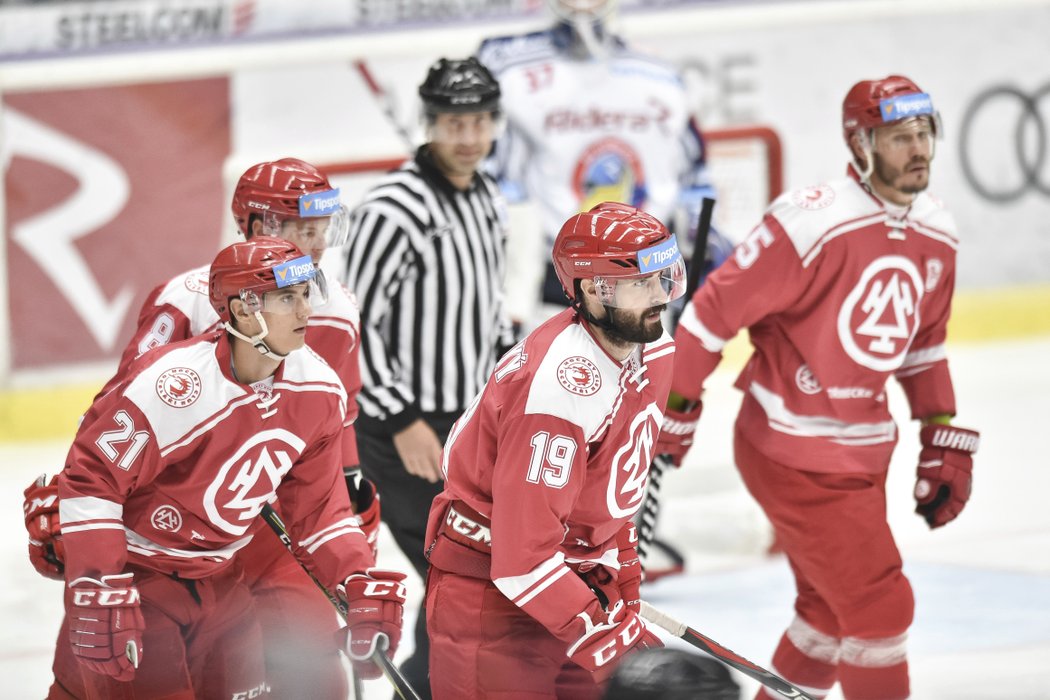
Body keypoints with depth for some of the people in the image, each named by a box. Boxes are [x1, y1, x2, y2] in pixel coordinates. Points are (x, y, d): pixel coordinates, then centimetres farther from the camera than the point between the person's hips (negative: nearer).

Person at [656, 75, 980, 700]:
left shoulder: (935, 237, 2)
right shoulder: (812, 226, -23)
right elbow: (717, 308, -17)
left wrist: (944, 440, 13)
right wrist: (676, 404, -11)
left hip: (862, 454, 8)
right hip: (794, 456, -8)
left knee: (832, 610, 19)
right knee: (880, 607, -6)